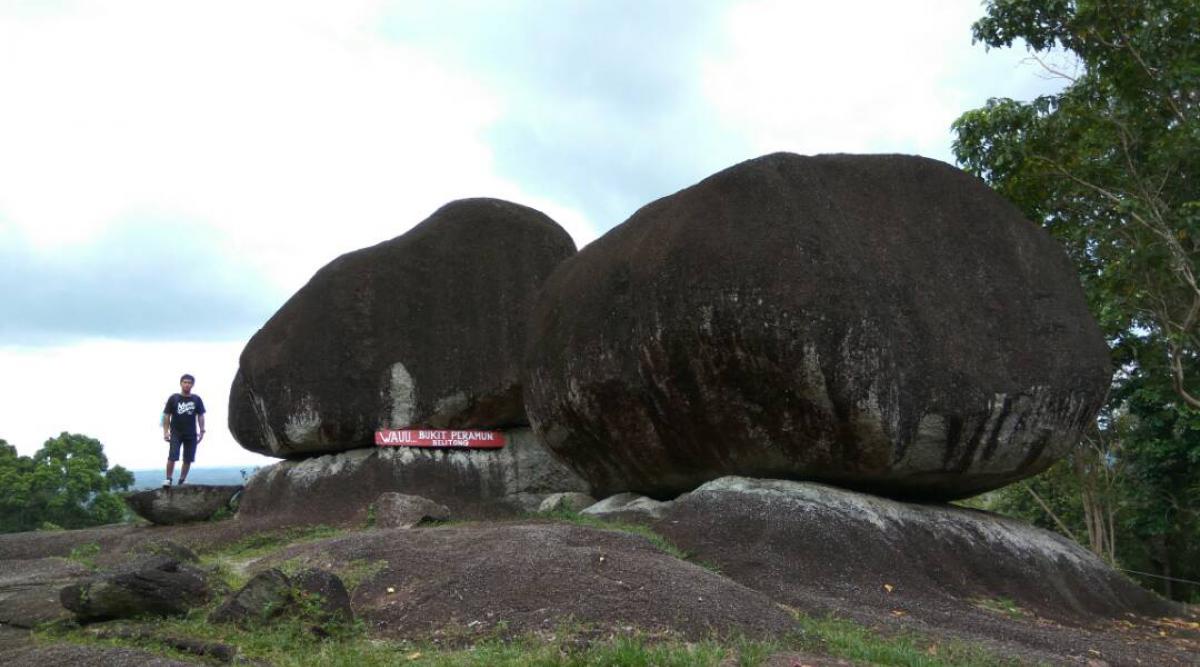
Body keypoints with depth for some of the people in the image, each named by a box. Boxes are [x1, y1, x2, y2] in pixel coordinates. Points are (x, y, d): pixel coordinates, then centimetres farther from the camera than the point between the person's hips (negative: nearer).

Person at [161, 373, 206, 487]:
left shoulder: (197, 399, 7)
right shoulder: (173, 398, 2)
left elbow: (200, 416, 10)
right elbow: (166, 415, 2)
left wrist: (202, 431, 3)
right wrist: (166, 432, -5)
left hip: (191, 434, 2)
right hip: (176, 433, -2)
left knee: (188, 459, 4)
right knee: (172, 457, -12)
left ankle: (182, 481, 14)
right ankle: (168, 479, 0)